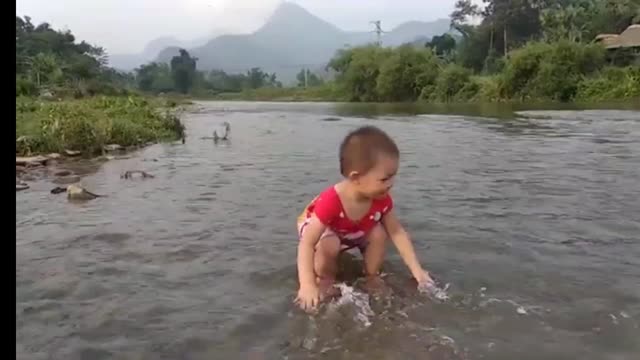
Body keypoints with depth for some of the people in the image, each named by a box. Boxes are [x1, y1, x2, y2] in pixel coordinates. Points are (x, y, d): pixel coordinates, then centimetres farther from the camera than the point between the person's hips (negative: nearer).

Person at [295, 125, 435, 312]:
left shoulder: (382, 200, -28)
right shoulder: (330, 201, -45)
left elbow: (397, 233, -15)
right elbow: (306, 244, -44)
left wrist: (417, 270, -17)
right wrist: (307, 285, -51)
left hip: (356, 232, 5)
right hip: (316, 226, -4)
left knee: (378, 233, -20)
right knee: (329, 244, -35)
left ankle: (372, 277, 4)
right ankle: (325, 279, -4)